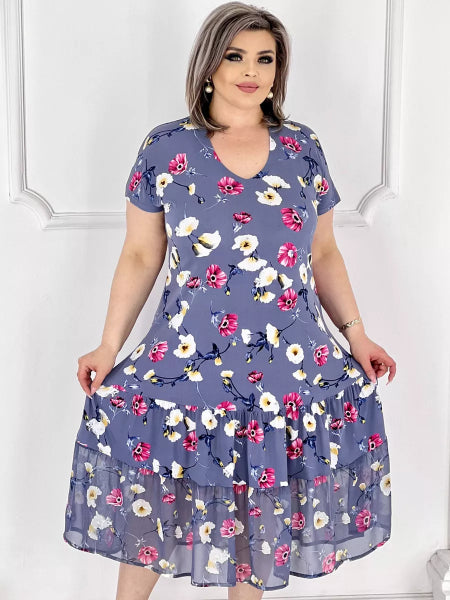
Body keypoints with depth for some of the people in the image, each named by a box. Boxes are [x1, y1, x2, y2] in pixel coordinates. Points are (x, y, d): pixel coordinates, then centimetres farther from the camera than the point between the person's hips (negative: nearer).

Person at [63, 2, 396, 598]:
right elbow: (141, 257, 4)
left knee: (266, 493, 10)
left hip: (292, 358, 2)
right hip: (189, 357, -2)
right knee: (152, 497, 4)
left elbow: (324, 254, 13)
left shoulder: (303, 149, 7)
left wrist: (356, 333, 6)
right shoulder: (165, 148, 1)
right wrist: (110, 347, -1)